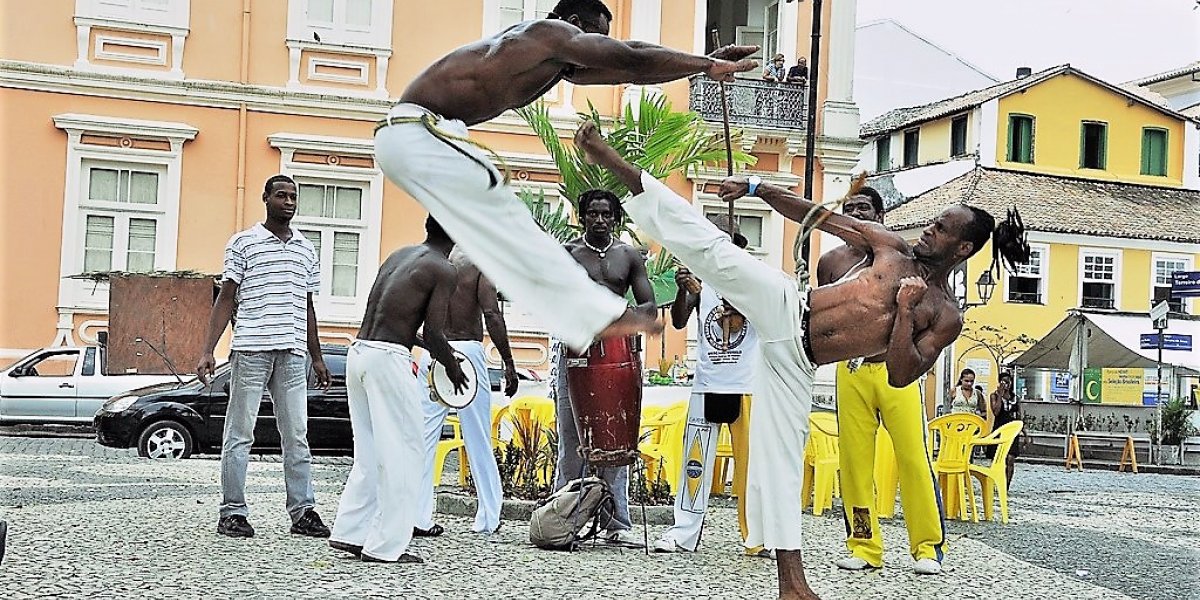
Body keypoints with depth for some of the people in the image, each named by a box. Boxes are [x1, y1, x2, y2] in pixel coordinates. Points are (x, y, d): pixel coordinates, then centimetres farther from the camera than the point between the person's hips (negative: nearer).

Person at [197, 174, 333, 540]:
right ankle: (233, 512, 7)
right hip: (251, 349, -4)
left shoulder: (307, 250, 17)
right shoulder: (243, 243, 4)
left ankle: (303, 511, 9)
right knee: (240, 435, 1)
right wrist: (209, 351, -7)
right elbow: (226, 299, 1)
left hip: (293, 354, 4)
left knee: (296, 437, 5)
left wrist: (317, 358, 20)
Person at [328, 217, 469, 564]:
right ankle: (386, 545, 1)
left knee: (369, 454, 16)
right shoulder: (444, 272, -4)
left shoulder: (398, 255, 18)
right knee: (402, 454, 0)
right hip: (388, 358, -8)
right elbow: (433, 334, -10)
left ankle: (349, 532, 17)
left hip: (359, 353, 8)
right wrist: (452, 368, 9)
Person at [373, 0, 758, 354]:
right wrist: (707, 65, -1)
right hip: (422, 132, -10)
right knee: (508, 222, -9)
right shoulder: (553, 33, -6)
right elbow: (632, 59, -9)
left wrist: (703, 64, 17)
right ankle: (597, 314, -6)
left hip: (401, 135, 10)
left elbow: (628, 70, 19)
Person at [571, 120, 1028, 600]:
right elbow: (819, 216, 11)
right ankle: (613, 164, -20)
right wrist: (757, 188, 4)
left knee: (781, 460, -3)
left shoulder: (946, 319, 3)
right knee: (712, 248, -18)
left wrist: (906, 307, -16)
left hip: (797, 361, -1)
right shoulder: (893, 247, 9)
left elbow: (900, 376, -7)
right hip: (784, 309, 2)